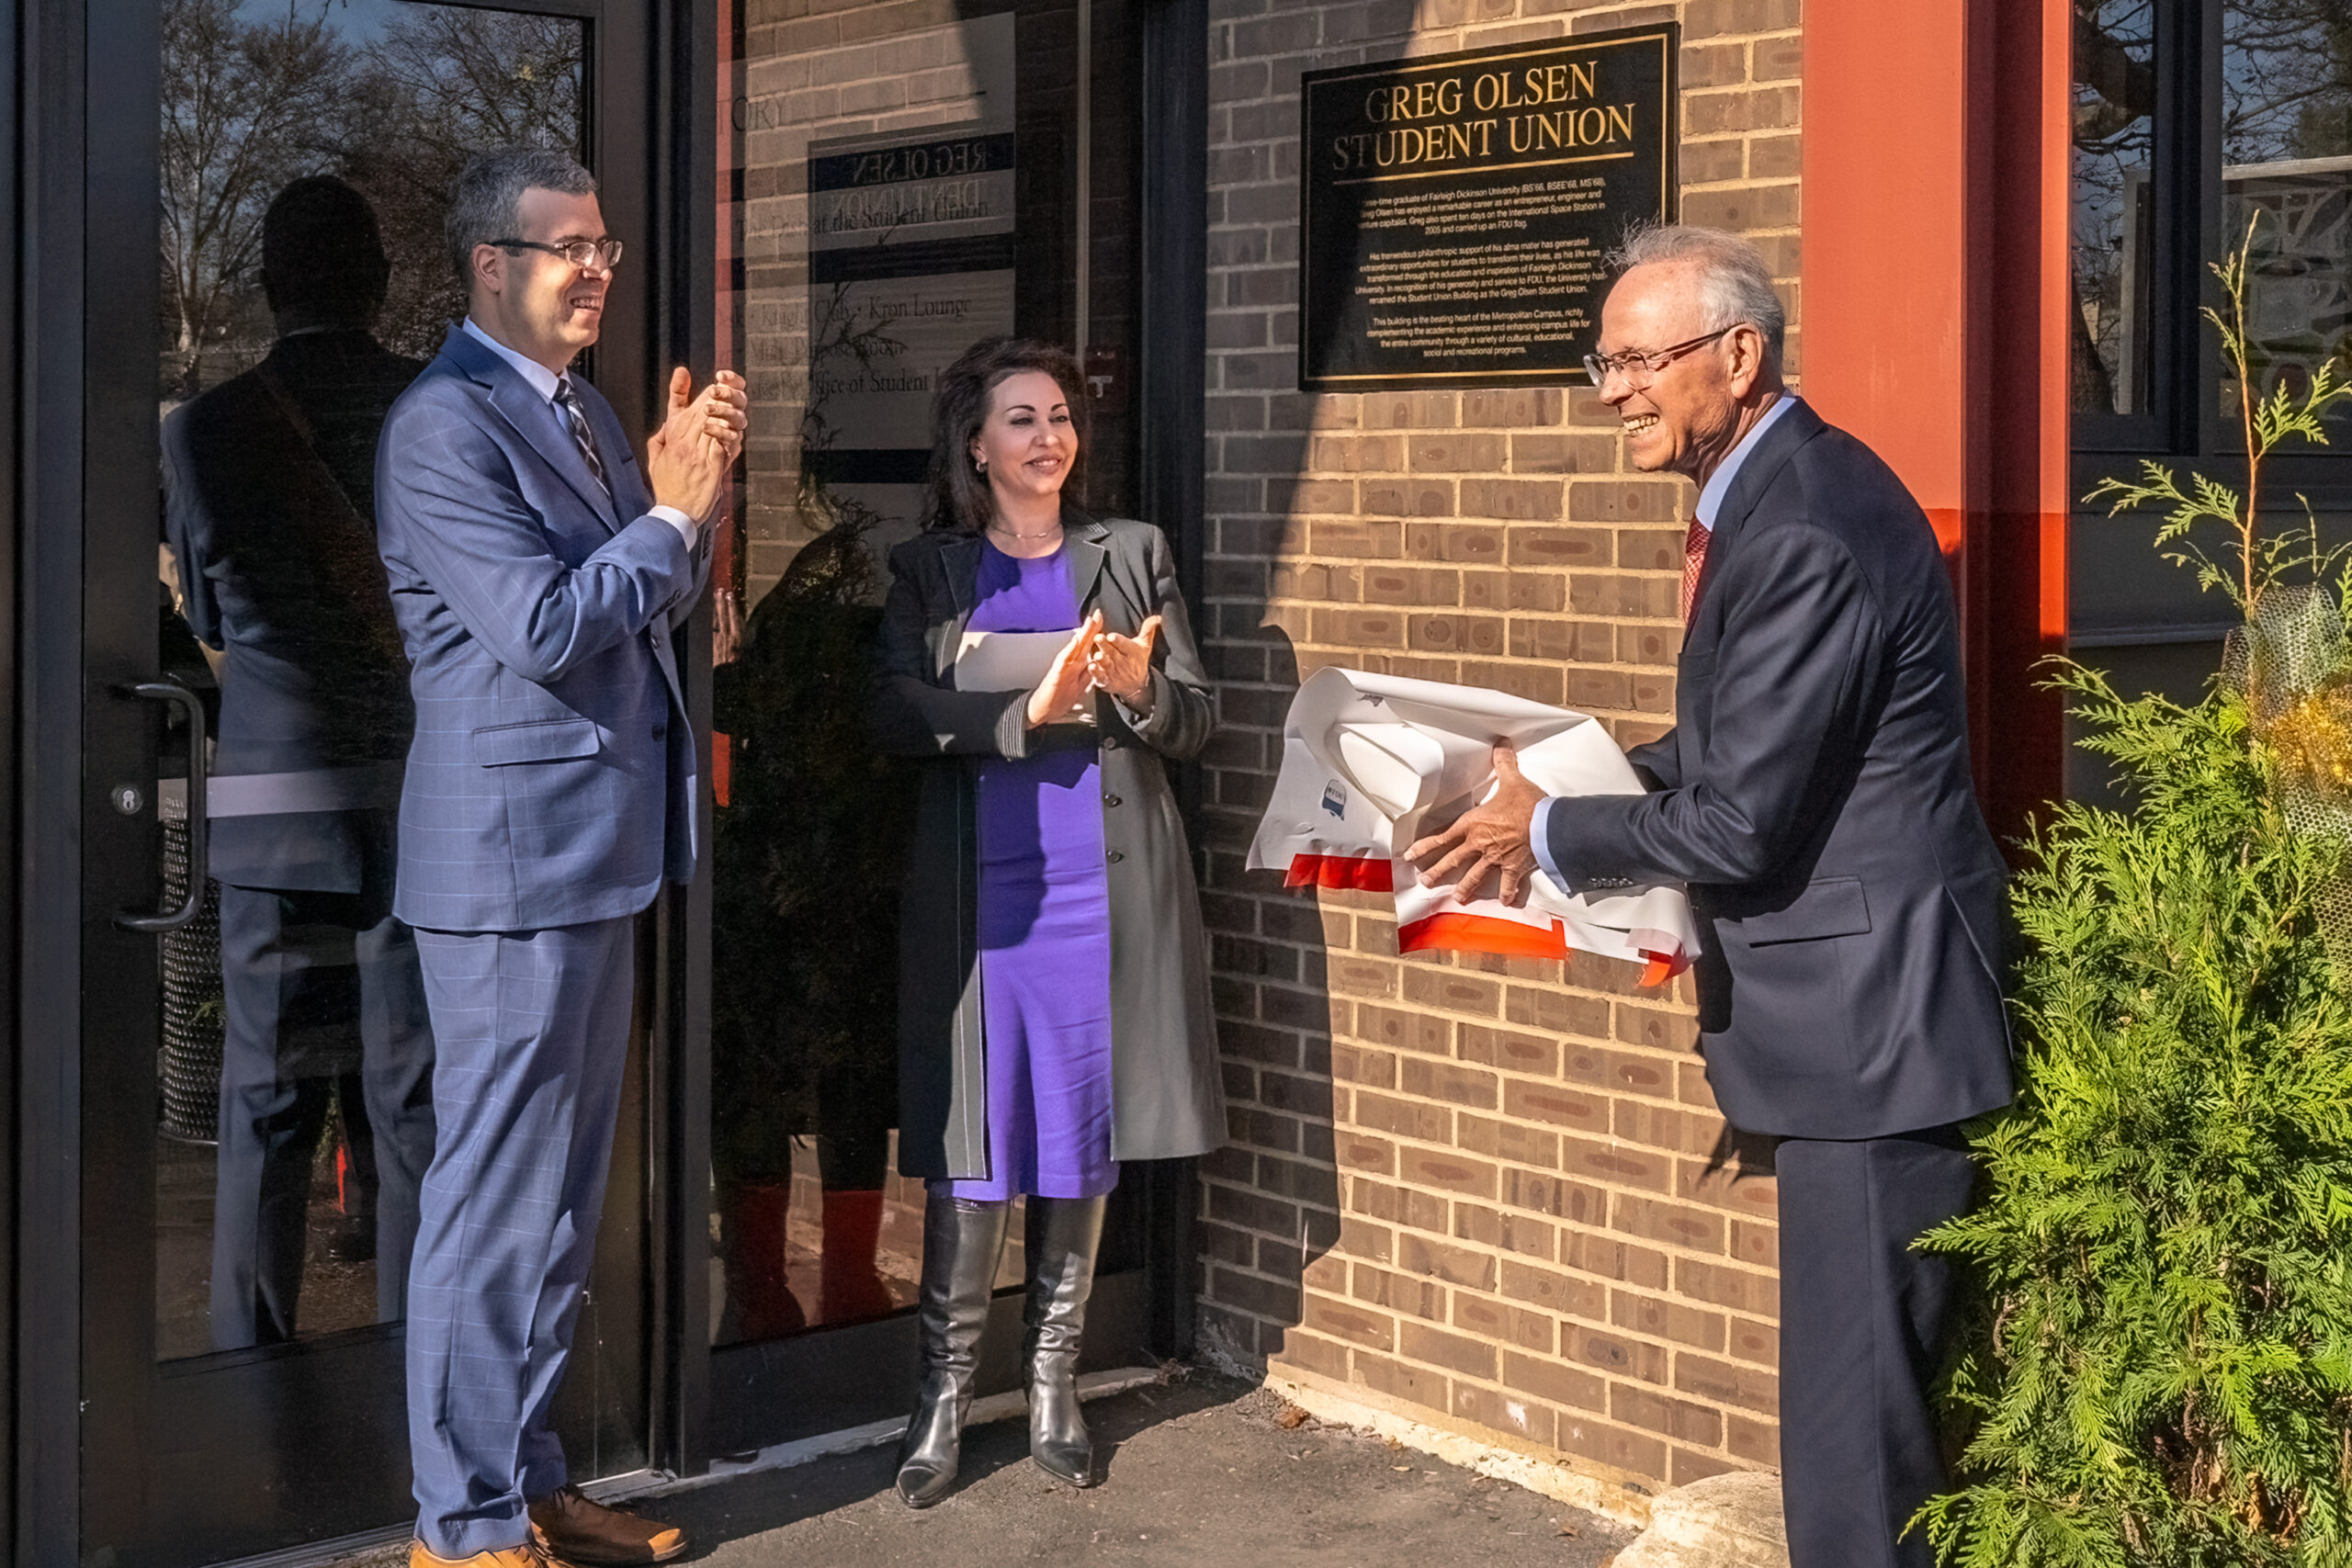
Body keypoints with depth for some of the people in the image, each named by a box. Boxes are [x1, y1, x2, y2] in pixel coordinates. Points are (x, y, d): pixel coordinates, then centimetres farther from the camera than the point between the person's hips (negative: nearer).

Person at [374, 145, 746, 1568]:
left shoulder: (586, 415, 15)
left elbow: (659, 609, 15)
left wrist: (689, 496, -1)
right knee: (497, 1195, -3)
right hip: (513, 859, -10)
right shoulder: (445, 424, -13)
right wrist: (673, 510, -12)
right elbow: (544, 626, -21)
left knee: (564, 1191, 16)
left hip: (602, 855, 10)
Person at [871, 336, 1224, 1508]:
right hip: (979, 892, -1)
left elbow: (1197, 721, 9)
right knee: (973, 1145, -3)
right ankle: (945, 1389, 8)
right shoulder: (927, 573, 8)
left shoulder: (1132, 557, 12)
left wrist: (1141, 691, -13)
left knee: (1082, 1140, 5)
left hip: (1105, 890, 2)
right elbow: (897, 715, -7)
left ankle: (1053, 1381, 17)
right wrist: (1029, 710, -19)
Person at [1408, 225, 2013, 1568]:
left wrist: (1550, 831, -6)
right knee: (1863, 1379, 19)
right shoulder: (1791, 487, 11)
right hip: (1863, 1001, 11)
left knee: (1856, 1417, -3)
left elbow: (1739, 824, -21)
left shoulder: (1803, 535, -22)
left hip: (1871, 1009, -10)